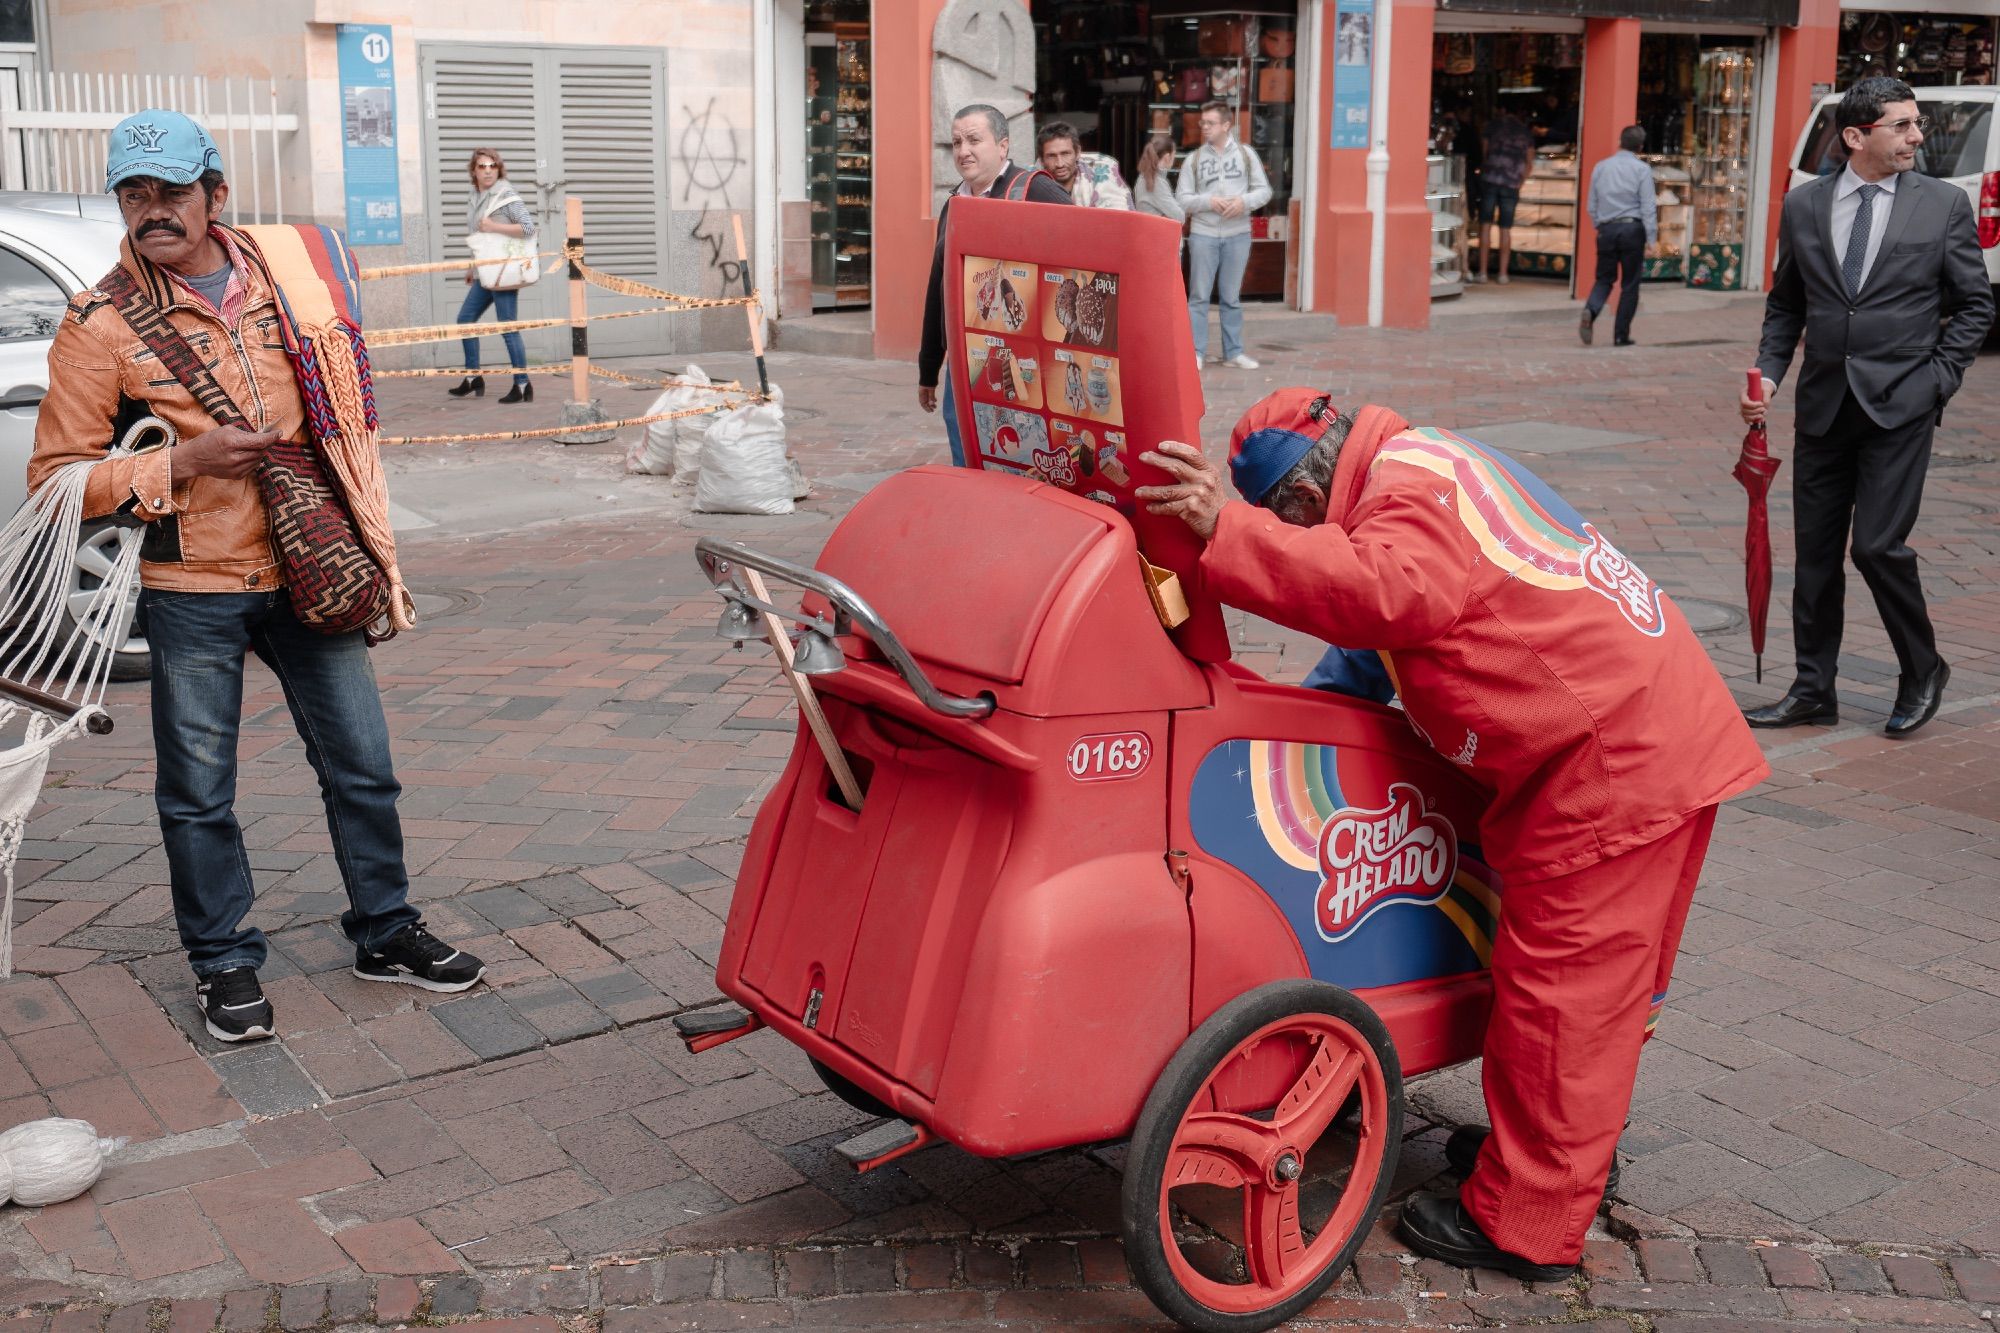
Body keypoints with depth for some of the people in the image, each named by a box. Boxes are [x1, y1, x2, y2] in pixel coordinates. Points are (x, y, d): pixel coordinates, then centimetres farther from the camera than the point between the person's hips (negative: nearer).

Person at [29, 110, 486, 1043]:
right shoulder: (102, 324, -7)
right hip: (191, 592, -3)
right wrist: (182, 462, -19)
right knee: (198, 791, 6)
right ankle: (224, 964, 23)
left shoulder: (281, 284, 5)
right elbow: (57, 477, -6)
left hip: (310, 575, 3)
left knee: (362, 765, 10)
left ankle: (386, 933, 27)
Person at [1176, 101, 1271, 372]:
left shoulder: (1246, 155, 4)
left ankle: (1233, 352, 16)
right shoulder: (1194, 159, 3)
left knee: (1231, 296, 9)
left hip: (1238, 235, 1)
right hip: (1203, 234, -1)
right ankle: (1196, 352, 5)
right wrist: (1208, 201, -15)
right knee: (1199, 295, 0)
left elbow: (1264, 190, 4)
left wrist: (1244, 201, -14)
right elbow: (1182, 198, 1)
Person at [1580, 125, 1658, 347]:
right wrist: (1652, 239, -7)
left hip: (1606, 229, 3)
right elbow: (1648, 207, -8)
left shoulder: (1600, 168, 8)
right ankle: (1621, 335, 6)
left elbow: (1592, 206, 12)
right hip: (1632, 229, -3)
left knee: (1604, 279, 11)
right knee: (1629, 284, 5)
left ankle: (1590, 311, -20)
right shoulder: (1642, 170, -4)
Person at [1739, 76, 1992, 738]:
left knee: (1878, 545, -10)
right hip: (1824, 404, 3)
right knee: (1816, 553, 7)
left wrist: (1938, 379, -4)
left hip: (1900, 405, -3)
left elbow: (1974, 304, 6)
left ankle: (1923, 671, 13)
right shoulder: (1803, 205, 7)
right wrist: (1767, 374, 1)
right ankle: (1813, 690, 19)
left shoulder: (1944, 204, 1)